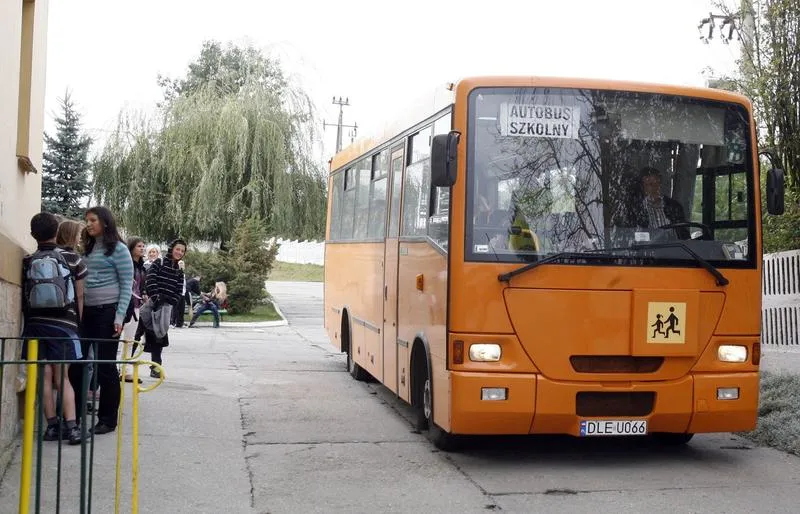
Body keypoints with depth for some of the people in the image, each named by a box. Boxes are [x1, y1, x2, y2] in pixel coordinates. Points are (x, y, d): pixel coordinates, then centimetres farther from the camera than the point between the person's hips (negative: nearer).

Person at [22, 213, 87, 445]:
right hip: (63, 324, -1)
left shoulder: (27, 262, 2)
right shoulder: (72, 259, 0)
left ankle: (52, 425, 2)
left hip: (35, 324, 1)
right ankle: (71, 426, -12)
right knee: (62, 376, 1)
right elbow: (79, 296, 2)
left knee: (45, 376, 5)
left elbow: (23, 296, 5)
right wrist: (79, 323, 11)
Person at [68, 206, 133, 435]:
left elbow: (127, 285, -6)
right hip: (86, 312, 6)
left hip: (107, 312, -6)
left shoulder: (118, 249, -3)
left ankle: (108, 420, 9)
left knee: (105, 365, -1)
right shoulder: (87, 249, 15)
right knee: (75, 362, 2)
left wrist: (120, 316, -13)